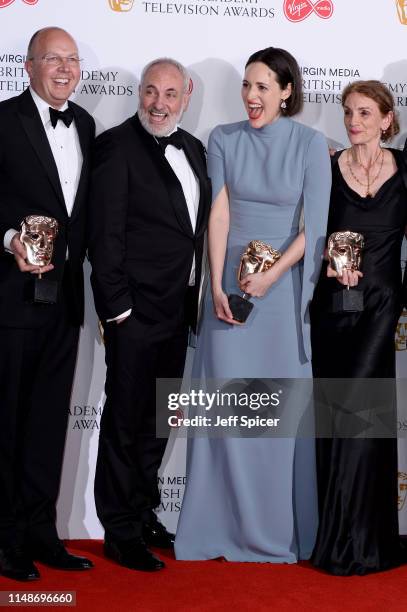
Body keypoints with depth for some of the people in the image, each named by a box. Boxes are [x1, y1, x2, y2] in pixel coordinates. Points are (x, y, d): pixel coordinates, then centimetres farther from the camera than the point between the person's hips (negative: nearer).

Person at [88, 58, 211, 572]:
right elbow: (105, 235, -15)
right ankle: (120, 532, 14)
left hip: (177, 311, 7)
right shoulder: (117, 146, -11)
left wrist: (196, 298, 10)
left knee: (157, 419, 18)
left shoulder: (193, 149, 12)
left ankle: (145, 515, 32)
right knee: (125, 420, 3)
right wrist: (117, 307, -18)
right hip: (135, 311, -7)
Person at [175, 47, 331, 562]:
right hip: (230, 282, 2)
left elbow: (315, 226, -6)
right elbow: (219, 214, -4)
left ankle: (277, 524, 16)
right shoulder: (223, 139, 2)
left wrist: (271, 276, -14)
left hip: (284, 284, -1)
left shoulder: (310, 144, -3)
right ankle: (222, 519, 13)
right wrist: (217, 286, -11)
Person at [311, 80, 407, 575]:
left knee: (355, 410, -9)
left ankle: (357, 541, 5)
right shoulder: (327, 169, 3)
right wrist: (330, 262, -14)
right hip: (333, 303, 1)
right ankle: (339, 532, 19)